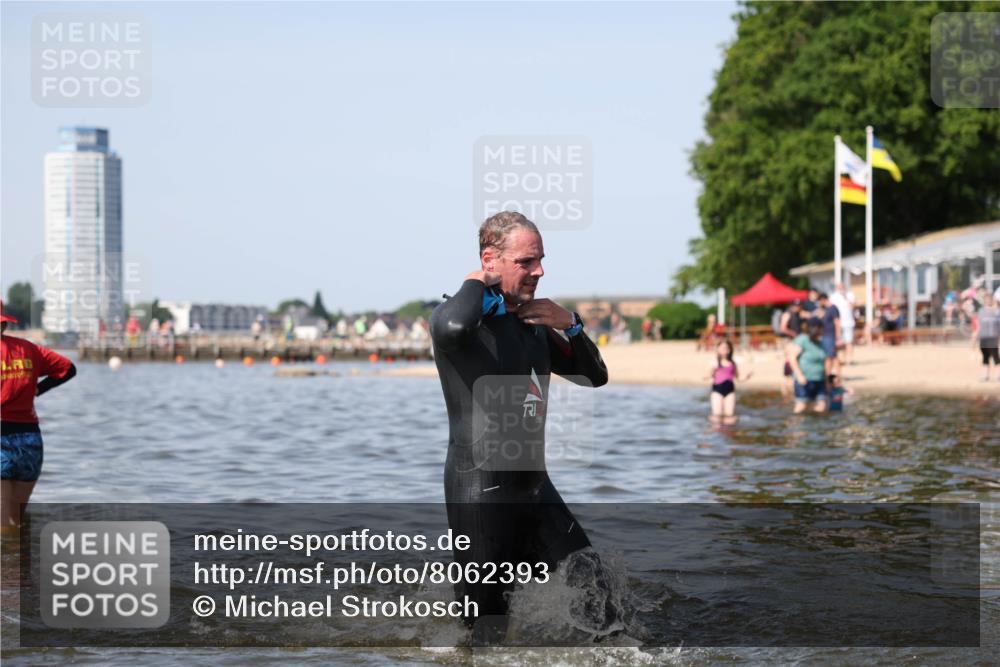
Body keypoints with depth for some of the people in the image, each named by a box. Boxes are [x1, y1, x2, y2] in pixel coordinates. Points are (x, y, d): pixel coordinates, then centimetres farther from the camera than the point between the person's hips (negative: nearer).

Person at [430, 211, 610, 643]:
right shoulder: (461, 315, -11)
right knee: (487, 630, -2)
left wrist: (570, 326, 3)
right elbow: (452, 328, -38)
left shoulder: (535, 324, 14)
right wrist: (475, 283, -16)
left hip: (534, 486, 8)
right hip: (481, 490, -7)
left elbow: (595, 377, 20)